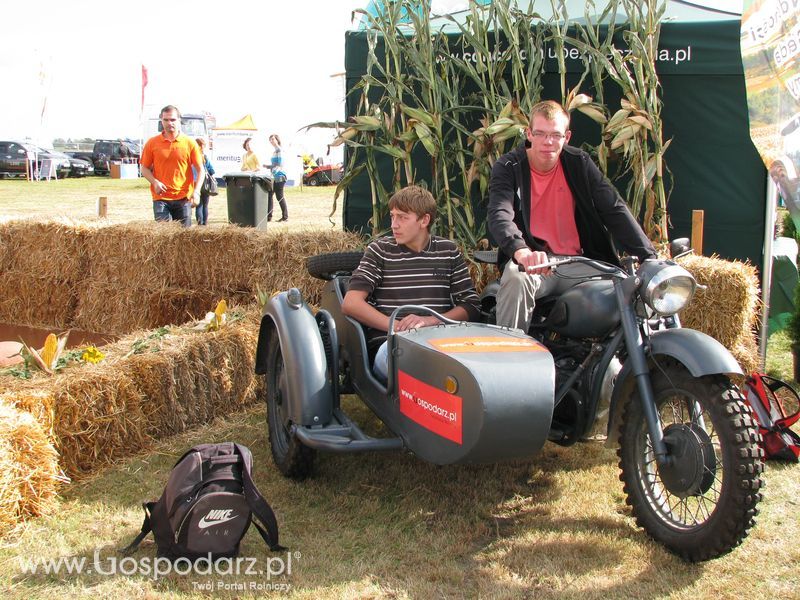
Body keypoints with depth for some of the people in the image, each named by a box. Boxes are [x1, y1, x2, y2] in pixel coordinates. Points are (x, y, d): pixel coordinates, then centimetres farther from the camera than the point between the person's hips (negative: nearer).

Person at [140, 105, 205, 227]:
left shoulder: (190, 143, 2)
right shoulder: (152, 143, 5)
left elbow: (200, 170, 3)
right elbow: (145, 168, 9)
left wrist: (196, 191, -10)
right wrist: (155, 182, -10)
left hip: (184, 199, 0)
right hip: (161, 198, 0)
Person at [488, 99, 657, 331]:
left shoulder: (579, 163, 4)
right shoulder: (508, 167, -5)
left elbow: (614, 210, 0)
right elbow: (499, 216, -23)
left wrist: (650, 258, -12)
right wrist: (522, 252, -45)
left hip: (577, 263, 3)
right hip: (533, 260, -3)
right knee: (516, 279, -37)